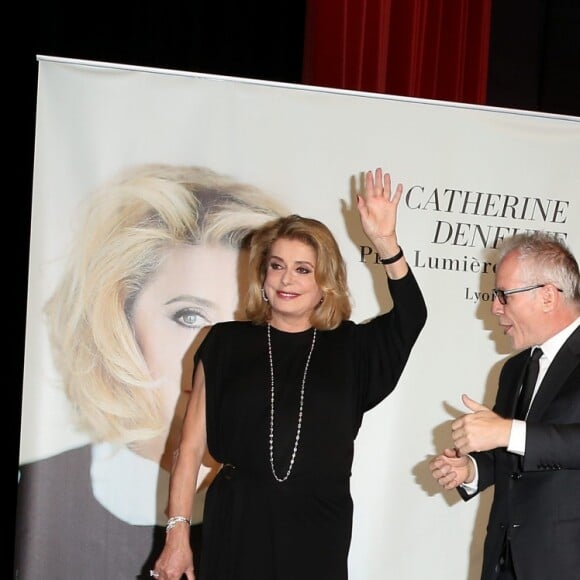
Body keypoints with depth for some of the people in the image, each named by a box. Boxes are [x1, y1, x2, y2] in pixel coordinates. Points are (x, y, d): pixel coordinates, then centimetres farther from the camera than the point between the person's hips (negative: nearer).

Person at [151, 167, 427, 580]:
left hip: (319, 530, 1)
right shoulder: (226, 343, 3)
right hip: (237, 523, -1)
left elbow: (411, 318, -11)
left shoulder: (349, 347, 6)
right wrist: (177, 532, -3)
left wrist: (385, 243, -23)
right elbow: (192, 445, 2)